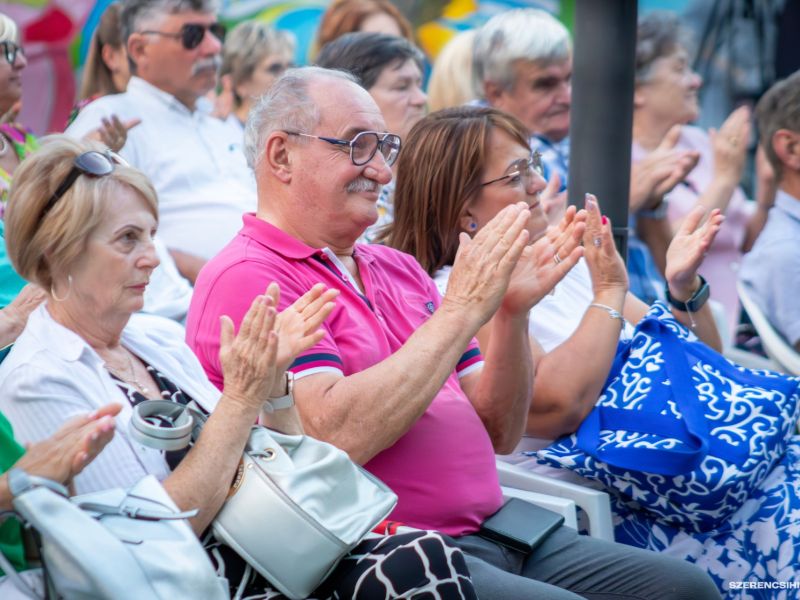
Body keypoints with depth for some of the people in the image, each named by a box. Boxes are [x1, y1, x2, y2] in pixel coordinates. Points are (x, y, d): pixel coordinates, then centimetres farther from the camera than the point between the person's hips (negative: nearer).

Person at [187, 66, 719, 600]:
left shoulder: (397, 268, 19)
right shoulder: (247, 279, -6)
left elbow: (498, 434, 16)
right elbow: (337, 436, -21)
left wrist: (512, 313, -1)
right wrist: (461, 311, -15)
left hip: (492, 533, 8)